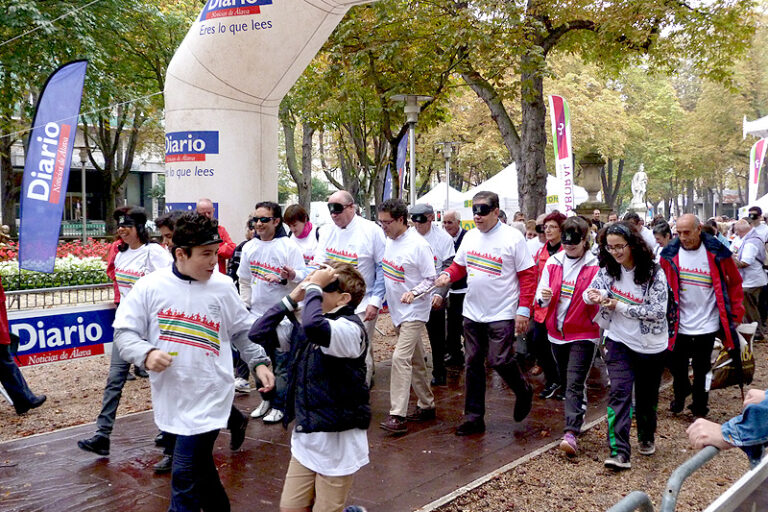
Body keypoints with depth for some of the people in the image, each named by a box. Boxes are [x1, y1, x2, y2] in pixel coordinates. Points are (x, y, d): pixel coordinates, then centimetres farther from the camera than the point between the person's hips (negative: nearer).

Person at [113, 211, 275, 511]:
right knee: (201, 470, 19)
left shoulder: (223, 287, -2)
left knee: (185, 476, -6)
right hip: (170, 396, 2)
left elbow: (243, 331, 10)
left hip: (209, 396, -2)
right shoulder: (150, 286, -5)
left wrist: (260, 362, 0)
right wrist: (146, 353, -19)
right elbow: (124, 332, -1)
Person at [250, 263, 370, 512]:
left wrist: (314, 287, -24)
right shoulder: (301, 328, 5)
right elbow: (258, 333, 4)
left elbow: (315, 326, -38)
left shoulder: (350, 328, -18)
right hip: (305, 437, 7)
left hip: (337, 441, -7)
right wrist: (292, 297, -1)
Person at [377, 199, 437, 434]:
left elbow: (430, 278, -13)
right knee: (415, 361, 16)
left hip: (414, 311, -8)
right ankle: (426, 405, 29)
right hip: (397, 309, 8)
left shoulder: (418, 245, -17)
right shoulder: (389, 240, 7)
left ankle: (397, 415, -15)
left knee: (400, 358, -16)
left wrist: (414, 293, -28)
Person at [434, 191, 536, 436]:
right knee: (473, 363, 8)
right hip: (472, 312, 6)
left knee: (500, 360, -9)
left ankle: (524, 392, 24)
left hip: (502, 314, -6)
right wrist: (447, 275, -6)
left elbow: (528, 275, -9)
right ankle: (474, 417, 19)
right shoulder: (470, 236, 8)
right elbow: (459, 265, 17)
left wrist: (524, 310, -15)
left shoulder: (512, 237, -10)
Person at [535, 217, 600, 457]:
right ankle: (578, 413, 36)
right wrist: (543, 298, -18)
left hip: (583, 334, -5)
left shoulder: (595, 267, -8)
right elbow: (540, 299, 6)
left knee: (574, 384, -11)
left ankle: (571, 433, -15)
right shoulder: (553, 263, 5)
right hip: (557, 332, 5)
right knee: (565, 381, 17)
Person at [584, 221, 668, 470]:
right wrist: (593, 296, -19)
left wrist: (620, 306, -21)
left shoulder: (654, 273, -15)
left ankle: (647, 438, 41)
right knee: (619, 392, -13)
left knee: (647, 396, 14)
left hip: (650, 345, -2)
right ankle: (619, 452, -15)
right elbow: (589, 291, 6)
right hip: (619, 341, 2)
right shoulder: (608, 269, -2)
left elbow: (659, 311, -19)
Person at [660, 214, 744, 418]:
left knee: (701, 369, 10)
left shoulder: (716, 252, -9)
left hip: (706, 324, -2)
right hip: (679, 325, 2)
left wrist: (735, 314, 2)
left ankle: (699, 405, 30)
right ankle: (681, 393, 43)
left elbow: (735, 282, 3)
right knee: (676, 366, 14)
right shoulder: (670, 254, -5)